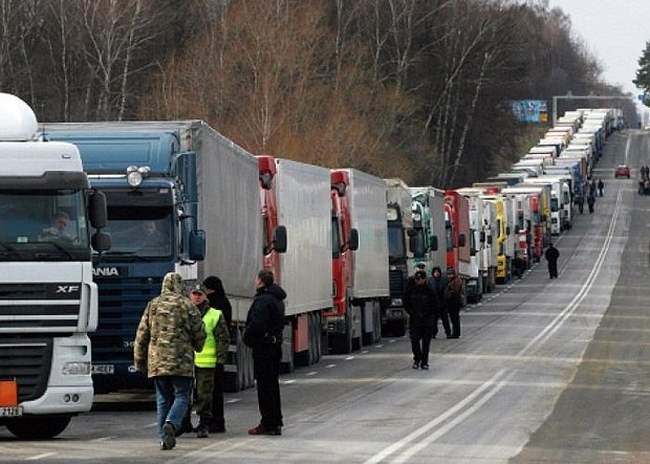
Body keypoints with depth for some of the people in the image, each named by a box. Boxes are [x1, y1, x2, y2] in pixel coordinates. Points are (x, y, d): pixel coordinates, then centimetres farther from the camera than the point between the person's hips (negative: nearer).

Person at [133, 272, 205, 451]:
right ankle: (171, 424, -24)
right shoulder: (187, 306, -1)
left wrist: (139, 360, 16)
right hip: (182, 362, -3)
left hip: (157, 361, 3)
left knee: (163, 399, 9)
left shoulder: (153, 305, 7)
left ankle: (164, 438, 6)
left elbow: (141, 335, 9)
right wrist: (197, 346, 25)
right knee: (181, 396, 2)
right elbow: (199, 333, 3)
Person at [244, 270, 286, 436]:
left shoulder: (262, 300, -18)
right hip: (275, 344, 10)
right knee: (273, 383, 15)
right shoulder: (277, 299, 14)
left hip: (263, 347, -10)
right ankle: (275, 423, 19)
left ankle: (268, 424, -6)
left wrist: (247, 338, -8)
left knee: (264, 385, -6)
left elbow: (256, 324, -26)